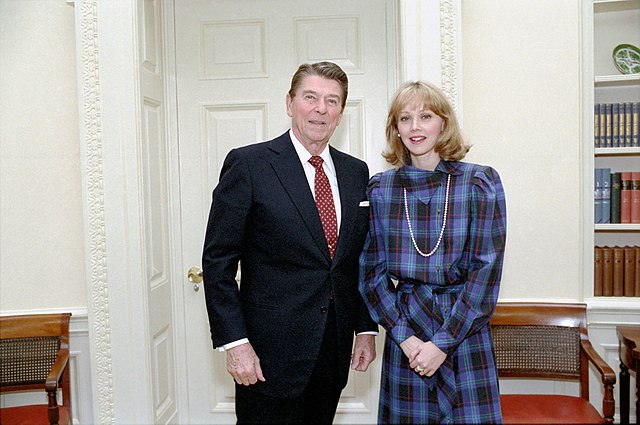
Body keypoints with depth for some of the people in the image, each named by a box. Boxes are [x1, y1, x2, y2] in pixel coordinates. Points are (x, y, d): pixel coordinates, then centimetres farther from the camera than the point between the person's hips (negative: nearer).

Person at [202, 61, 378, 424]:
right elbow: (218, 261, -9)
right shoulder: (248, 164, -7)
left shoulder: (356, 172, 9)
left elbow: (362, 260, 13)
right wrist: (235, 342, -14)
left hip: (335, 351, 5)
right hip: (270, 352, -4)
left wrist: (367, 328, 8)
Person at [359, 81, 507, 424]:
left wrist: (443, 342, -11)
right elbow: (372, 272, 3)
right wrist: (404, 336, -8)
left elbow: (485, 270, -8)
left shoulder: (480, 182, -4)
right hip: (404, 334, 2)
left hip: (465, 331, -1)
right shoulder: (379, 189, 3)